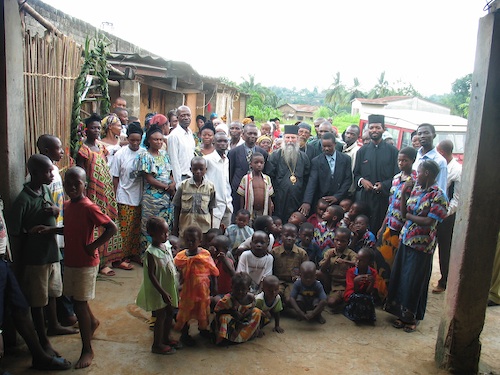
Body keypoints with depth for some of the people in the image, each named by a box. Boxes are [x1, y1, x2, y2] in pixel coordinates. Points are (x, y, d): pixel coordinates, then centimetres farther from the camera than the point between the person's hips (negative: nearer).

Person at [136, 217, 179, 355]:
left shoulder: (166, 245, -1)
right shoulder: (151, 252, -24)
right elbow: (151, 275, -23)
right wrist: (163, 293, -25)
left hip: (170, 287, 8)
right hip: (158, 290, -8)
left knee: (170, 313, 18)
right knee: (161, 316, 3)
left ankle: (166, 338, 37)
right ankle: (157, 345, 20)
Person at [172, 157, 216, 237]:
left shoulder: (210, 187, -1)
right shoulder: (183, 185, -3)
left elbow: (211, 209, 6)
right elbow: (177, 208, 4)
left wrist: (211, 229, 8)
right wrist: (175, 229, 5)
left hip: (204, 228, 0)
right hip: (186, 226, 0)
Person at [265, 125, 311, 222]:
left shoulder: (304, 157, 9)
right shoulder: (275, 156, 1)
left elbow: (307, 179, 9)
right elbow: (269, 178, -1)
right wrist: (271, 198, -5)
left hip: (298, 200, 2)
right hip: (280, 200, -2)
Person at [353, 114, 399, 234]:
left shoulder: (392, 151, 3)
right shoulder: (362, 151, 10)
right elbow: (356, 174, 13)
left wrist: (384, 185, -13)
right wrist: (361, 180, -7)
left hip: (385, 198, -2)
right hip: (366, 197, 2)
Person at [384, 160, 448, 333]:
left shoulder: (438, 195, -15)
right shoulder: (415, 188, 5)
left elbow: (429, 221, -19)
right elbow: (404, 212, 5)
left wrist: (409, 216, -8)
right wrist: (404, 192, -3)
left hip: (421, 244, -6)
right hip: (406, 239, 7)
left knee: (414, 281, 6)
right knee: (399, 277, 13)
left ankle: (412, 317, 27)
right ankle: (402, 313, 30)